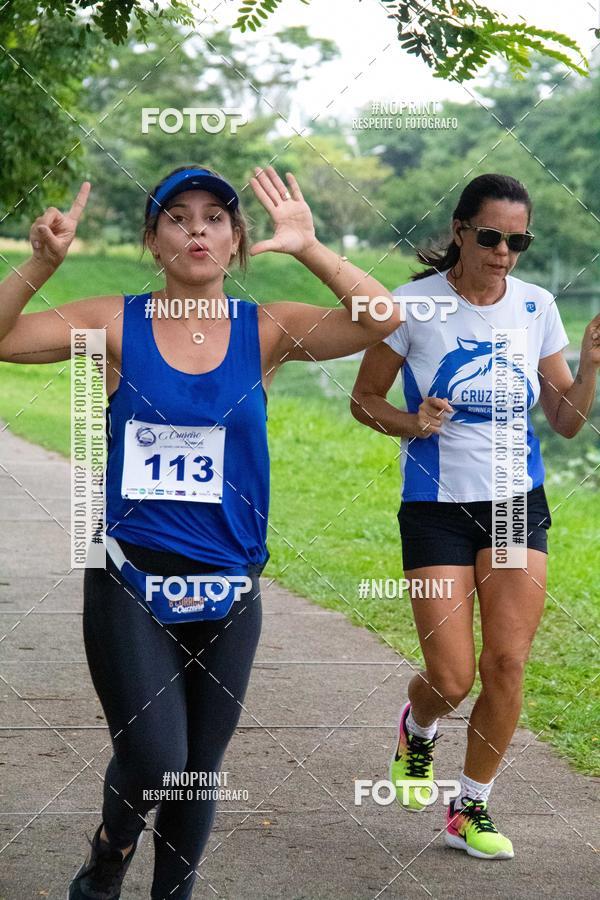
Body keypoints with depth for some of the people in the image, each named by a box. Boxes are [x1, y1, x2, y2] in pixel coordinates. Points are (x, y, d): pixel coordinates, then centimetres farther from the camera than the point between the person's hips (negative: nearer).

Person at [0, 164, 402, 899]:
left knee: (199, 768, 12)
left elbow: (382, 322, -12)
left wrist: (310, 251, -21)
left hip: (227, 585, 2)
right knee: (152, 759, -12)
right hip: (130, 580, -2)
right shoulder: (115, 326, -3)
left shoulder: (265, 331, 0)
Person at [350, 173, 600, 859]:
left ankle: (472, 810, 13)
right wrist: (411, 423, -19)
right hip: (436, 508, -3)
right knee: (452, 679, -7)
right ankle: (417, 730, 31)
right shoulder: (414, 304, -9)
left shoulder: (536, 307, 1)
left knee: (506, 662, -6)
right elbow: (364, 399, 1)